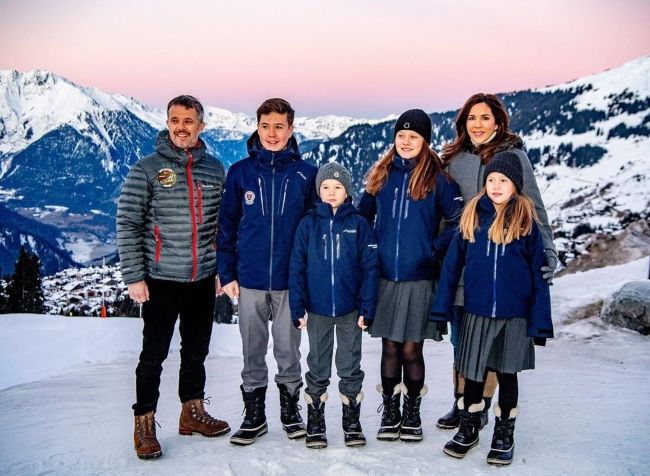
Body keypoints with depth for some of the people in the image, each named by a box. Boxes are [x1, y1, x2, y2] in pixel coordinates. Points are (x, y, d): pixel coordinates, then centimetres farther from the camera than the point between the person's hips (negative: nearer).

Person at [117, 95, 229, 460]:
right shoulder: (147, 169, -5)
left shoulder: (216, 169, 5)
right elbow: (127, 224, -6)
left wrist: (224, 269, 9)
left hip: (204, 279, 4)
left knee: (197, 351, 15)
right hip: (161, 279, -3)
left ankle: (193, 412, 32)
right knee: (154, 355, 3)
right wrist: (134, 277, -10)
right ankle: (145, 425, 18)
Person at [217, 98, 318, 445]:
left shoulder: (306, 174, -1)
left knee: (288, 350, 10)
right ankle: (254, 414, 26)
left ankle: (290, 409, 28)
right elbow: (226, 226, 4)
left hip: (291, 279, -1)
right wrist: (227, 273, -1)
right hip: (249, 280, 1)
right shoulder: (240, 172, 1)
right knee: (252, 351, 11)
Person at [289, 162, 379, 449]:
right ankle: (315, 422, 24)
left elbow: (370, 268, -3)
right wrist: (298, 308, -6)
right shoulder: (309, 224, -1)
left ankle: (351, 420, 24)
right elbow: (297, 268, -1)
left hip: (350, 310, 0)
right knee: (317, 368, 12)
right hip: (317, 309, 1)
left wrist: (366, 308, -8)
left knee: (350, 367, 10)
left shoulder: (359, 224, -2)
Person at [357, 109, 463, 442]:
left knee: (411, 350, 3)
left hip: (419, 278, -3)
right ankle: (390, 412, 23)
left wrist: (435, 249, -7)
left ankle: (412, 413, 21)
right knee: (390, 348, 10)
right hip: (384, 276, 3)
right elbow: (362, 217, 19)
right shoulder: (381, 175, 9)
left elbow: (460, 221, -4)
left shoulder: (437, 178, -2)